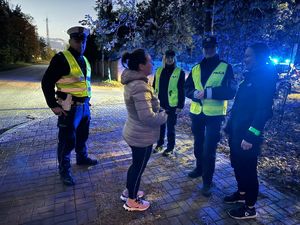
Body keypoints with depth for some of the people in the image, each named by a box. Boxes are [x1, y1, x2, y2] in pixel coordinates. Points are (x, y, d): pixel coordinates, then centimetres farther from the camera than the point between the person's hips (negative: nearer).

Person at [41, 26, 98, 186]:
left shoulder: (84, 60, 12)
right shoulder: (61, 58, -13)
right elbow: (46, 82, -14)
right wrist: (53, 105, -17)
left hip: (84, 105, 8)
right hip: (69, 108, -8)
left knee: (82, 135, 21)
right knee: (67, 140, 1)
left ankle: (82, 158, 42)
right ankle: (64, 171, 18)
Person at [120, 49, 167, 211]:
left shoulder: (132, 82, 5)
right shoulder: (140, 86, -28)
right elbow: (147, 116, -31)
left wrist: (159, 110, 6)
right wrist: (165, 115, -15)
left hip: (134, 132, 9)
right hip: (142, 136, -9)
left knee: (136, 164, 26)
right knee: (139, 167, 10)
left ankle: (128, 191, 45)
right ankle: (131, 202, 31)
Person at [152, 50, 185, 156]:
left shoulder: (179, 72, -5)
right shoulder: (159, 71, 7)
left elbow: (182, 91, -6)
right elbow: (154, 87, 12)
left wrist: (180, 105, -10)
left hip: (172, 105, -4)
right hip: (159, 104, 4)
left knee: (170, 128, 7)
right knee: (160, 126, 16)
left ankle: (170, 148, 22)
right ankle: (159, 144, 34)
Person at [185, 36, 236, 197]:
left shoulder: (225, 67, -3)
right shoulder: (196, 68, 10)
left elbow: (231, 92, -11)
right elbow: (187, 88, 8)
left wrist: (209, 92, -23)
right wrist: (195, 93, -14)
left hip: (214, 114, -4)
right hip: (196, 112, 5)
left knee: (209, 149, -2)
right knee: (198, 144, 19)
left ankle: (207, 182, 13)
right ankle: (199, 168, 41)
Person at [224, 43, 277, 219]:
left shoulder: (266, 78, -14)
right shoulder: (250, 76, 13)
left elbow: (263, 110, -20)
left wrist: (250, 136, -23)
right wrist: (230, 126, 16)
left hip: (247, 134, -8)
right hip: (237, 131, 8)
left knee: (248, 169, 5)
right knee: (238, 165, 20)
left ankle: (250, 208, 23)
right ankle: (241, 193, 41)